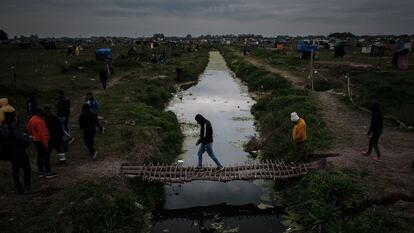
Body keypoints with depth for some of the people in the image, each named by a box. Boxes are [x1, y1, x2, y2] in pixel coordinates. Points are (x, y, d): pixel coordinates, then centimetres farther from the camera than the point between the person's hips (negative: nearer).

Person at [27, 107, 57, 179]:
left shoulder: (32, 119, 6)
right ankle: (48, 173, 4)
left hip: (36, 140, 10)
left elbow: (28, 128, 18)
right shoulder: (39, 121, -24)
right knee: (46, 157, -2)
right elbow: (42, 133, -25)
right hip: (41, 141, -10)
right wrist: (45, 143, -22)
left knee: (40, 156, 16)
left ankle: (41, 172, 24)